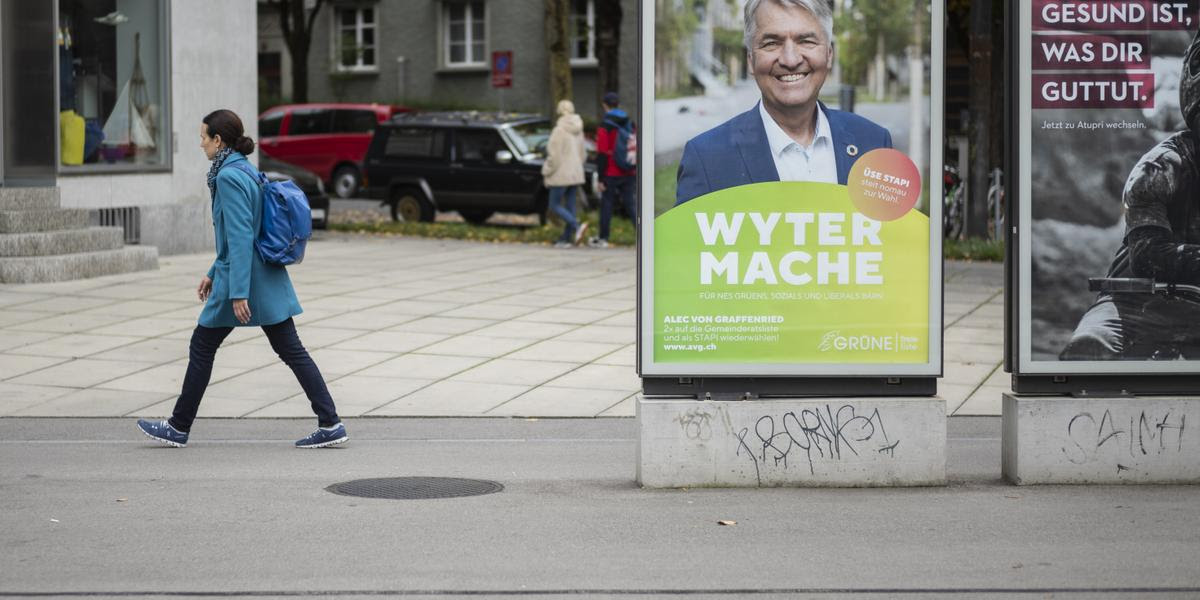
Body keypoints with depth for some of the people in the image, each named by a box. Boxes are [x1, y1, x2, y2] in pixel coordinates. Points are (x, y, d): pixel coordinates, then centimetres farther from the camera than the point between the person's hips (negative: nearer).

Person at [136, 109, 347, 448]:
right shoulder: (246, 171, 13)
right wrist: (214, 273, 27)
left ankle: (179, 429, 16)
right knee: (291, 350, 6)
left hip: (242, 280, -9)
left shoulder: (228, 177, -16)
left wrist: (238, 292, -24)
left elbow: (240, 237, -22)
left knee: (201, 349, 6)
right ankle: (330, 424, 0)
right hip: (269, 279, 9)